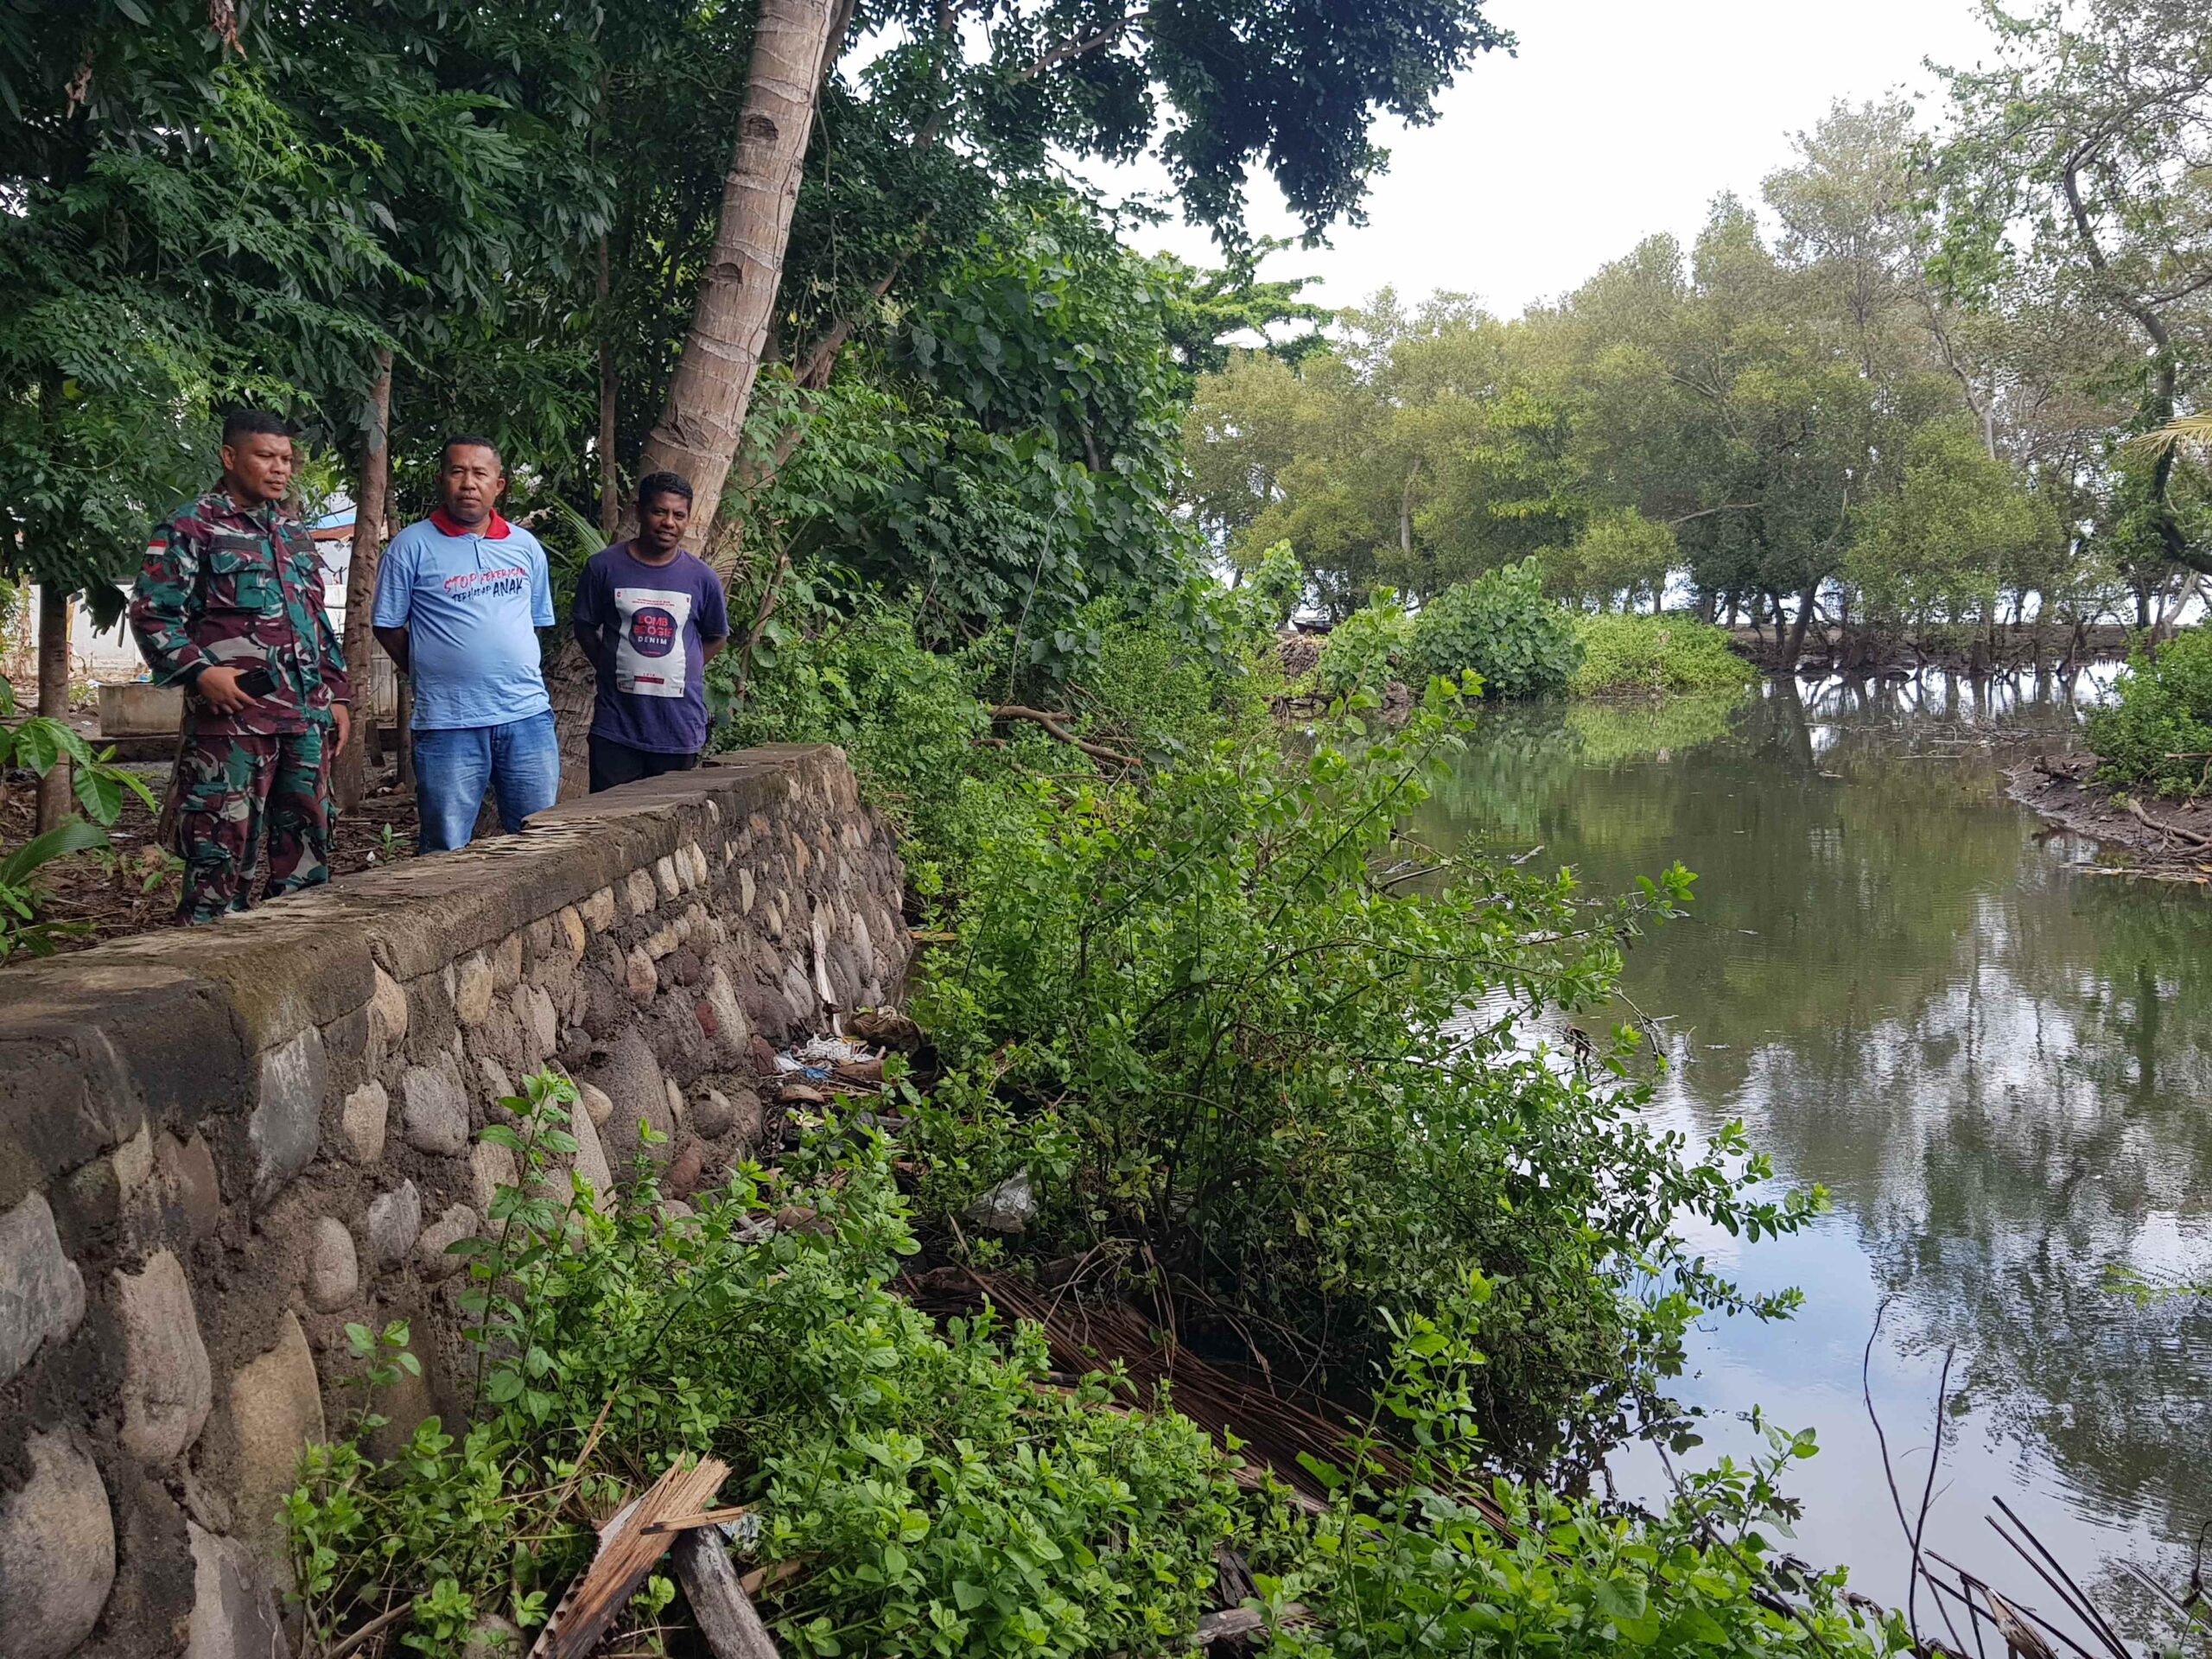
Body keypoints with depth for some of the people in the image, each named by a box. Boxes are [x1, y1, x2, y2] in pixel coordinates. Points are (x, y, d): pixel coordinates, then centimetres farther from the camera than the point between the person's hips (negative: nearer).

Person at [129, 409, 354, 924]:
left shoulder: (296, 534, 20)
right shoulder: (192, 528, -1)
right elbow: (151, 614, -5)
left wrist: (337, 695, 18)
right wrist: (200, 672, -18)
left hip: (309, 718, 7)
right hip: (233, 715, -7)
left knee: (307, 850, 10)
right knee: (224, 849, -6)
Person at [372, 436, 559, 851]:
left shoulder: (525, 546, 11)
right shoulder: (412, 546, -1)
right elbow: (387, 627, 4)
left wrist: (515, 675, 13)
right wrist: (431, 674, 6)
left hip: (528, 714, 3)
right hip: (449, 722, -3)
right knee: (446, 857, 2)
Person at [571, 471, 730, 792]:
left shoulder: (702, 578, 1)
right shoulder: (604, 567, -1)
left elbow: (716, 637, 14)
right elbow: (585, 628, 9)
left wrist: (678, 674, 5)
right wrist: (612, 670, 0)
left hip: (680, 727, 1)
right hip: (616, 726, -1)